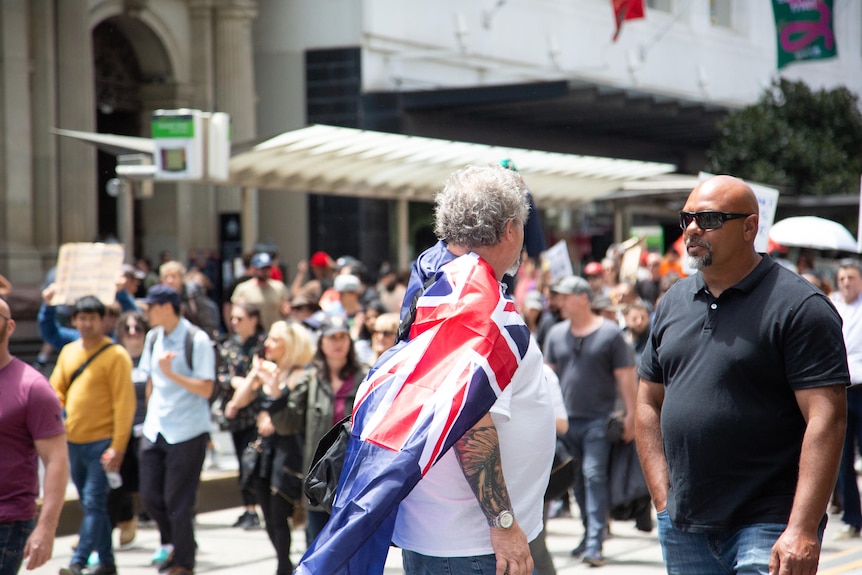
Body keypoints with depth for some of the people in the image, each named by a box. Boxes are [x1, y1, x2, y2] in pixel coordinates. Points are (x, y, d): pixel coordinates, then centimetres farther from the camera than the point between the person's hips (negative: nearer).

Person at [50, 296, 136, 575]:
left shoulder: (115, 355, -8)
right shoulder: (68, 352, 11)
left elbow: (124, 403, -11)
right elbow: (56, 391, 14)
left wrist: (117, 447, -16)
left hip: (101, 441, -6)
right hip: (73, 441, 7)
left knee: (94, 502, -9)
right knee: (90, 504, 12)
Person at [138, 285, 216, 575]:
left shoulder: (197, 341, -13)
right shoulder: (153, 338, 7)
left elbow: (205, 389, -16)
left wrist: (172, 374, -26)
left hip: (187, 432, -6)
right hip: (155, 430, 6)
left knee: (178, 501, -1)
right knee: (150, 496, 7)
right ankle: (171, 543, 32)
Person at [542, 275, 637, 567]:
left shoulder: (610, 332, -2)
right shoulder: (557, 333, 11)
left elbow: (624, 375, -2)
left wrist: (630, 414, -6)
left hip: (598, 419, -5)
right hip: (566, 419, 5)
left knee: (594, 475, -13)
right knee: (577, 480, 9)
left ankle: (594, 544, -14)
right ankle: (589, 534, 22)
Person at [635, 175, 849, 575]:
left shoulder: (798, 306, -8)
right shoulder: (673, 303, 11)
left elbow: (826, 418, -15)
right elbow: (649, 403, 16)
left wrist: (802, 531, -22)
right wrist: (665, 501, 6)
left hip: (768, 529, -6)